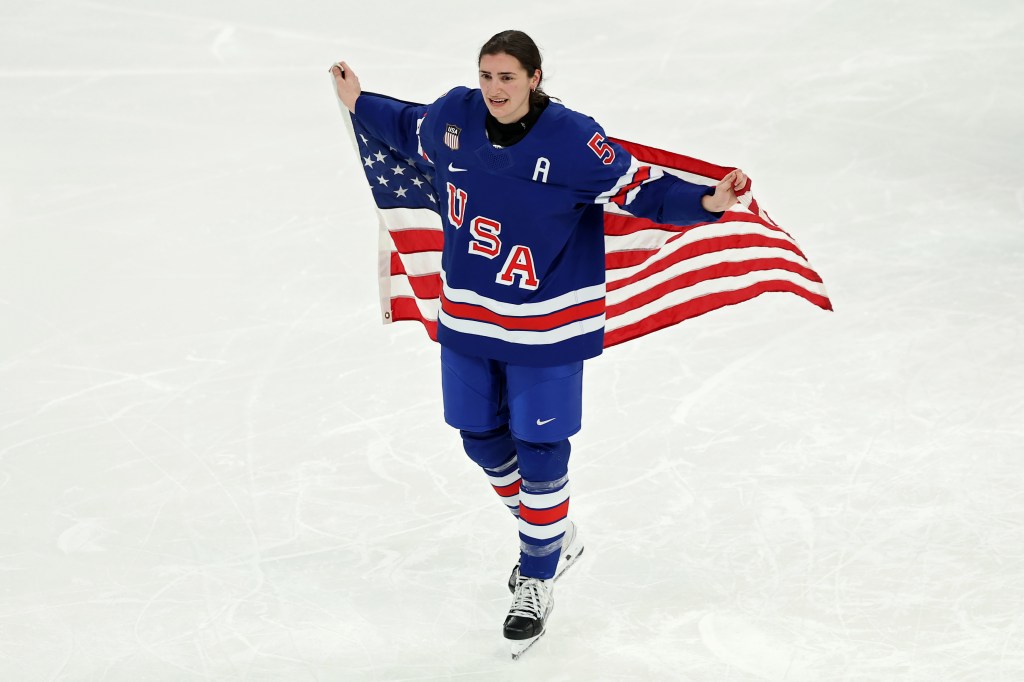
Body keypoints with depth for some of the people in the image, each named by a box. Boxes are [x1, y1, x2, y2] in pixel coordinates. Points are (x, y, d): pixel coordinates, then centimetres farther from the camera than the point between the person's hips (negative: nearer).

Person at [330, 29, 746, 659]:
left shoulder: (572, 140, -21)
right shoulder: (454, 117, -5)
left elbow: (640, 188, -19)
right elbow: (413, 130, 18)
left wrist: (707, 202, -33)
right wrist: (359, 103, 27)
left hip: (546, 325, -6)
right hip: (468, 317, 6)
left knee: (539, 451, 2)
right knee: (483, 440, 17)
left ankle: (538, 579, 22)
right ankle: (555, 537, 42)